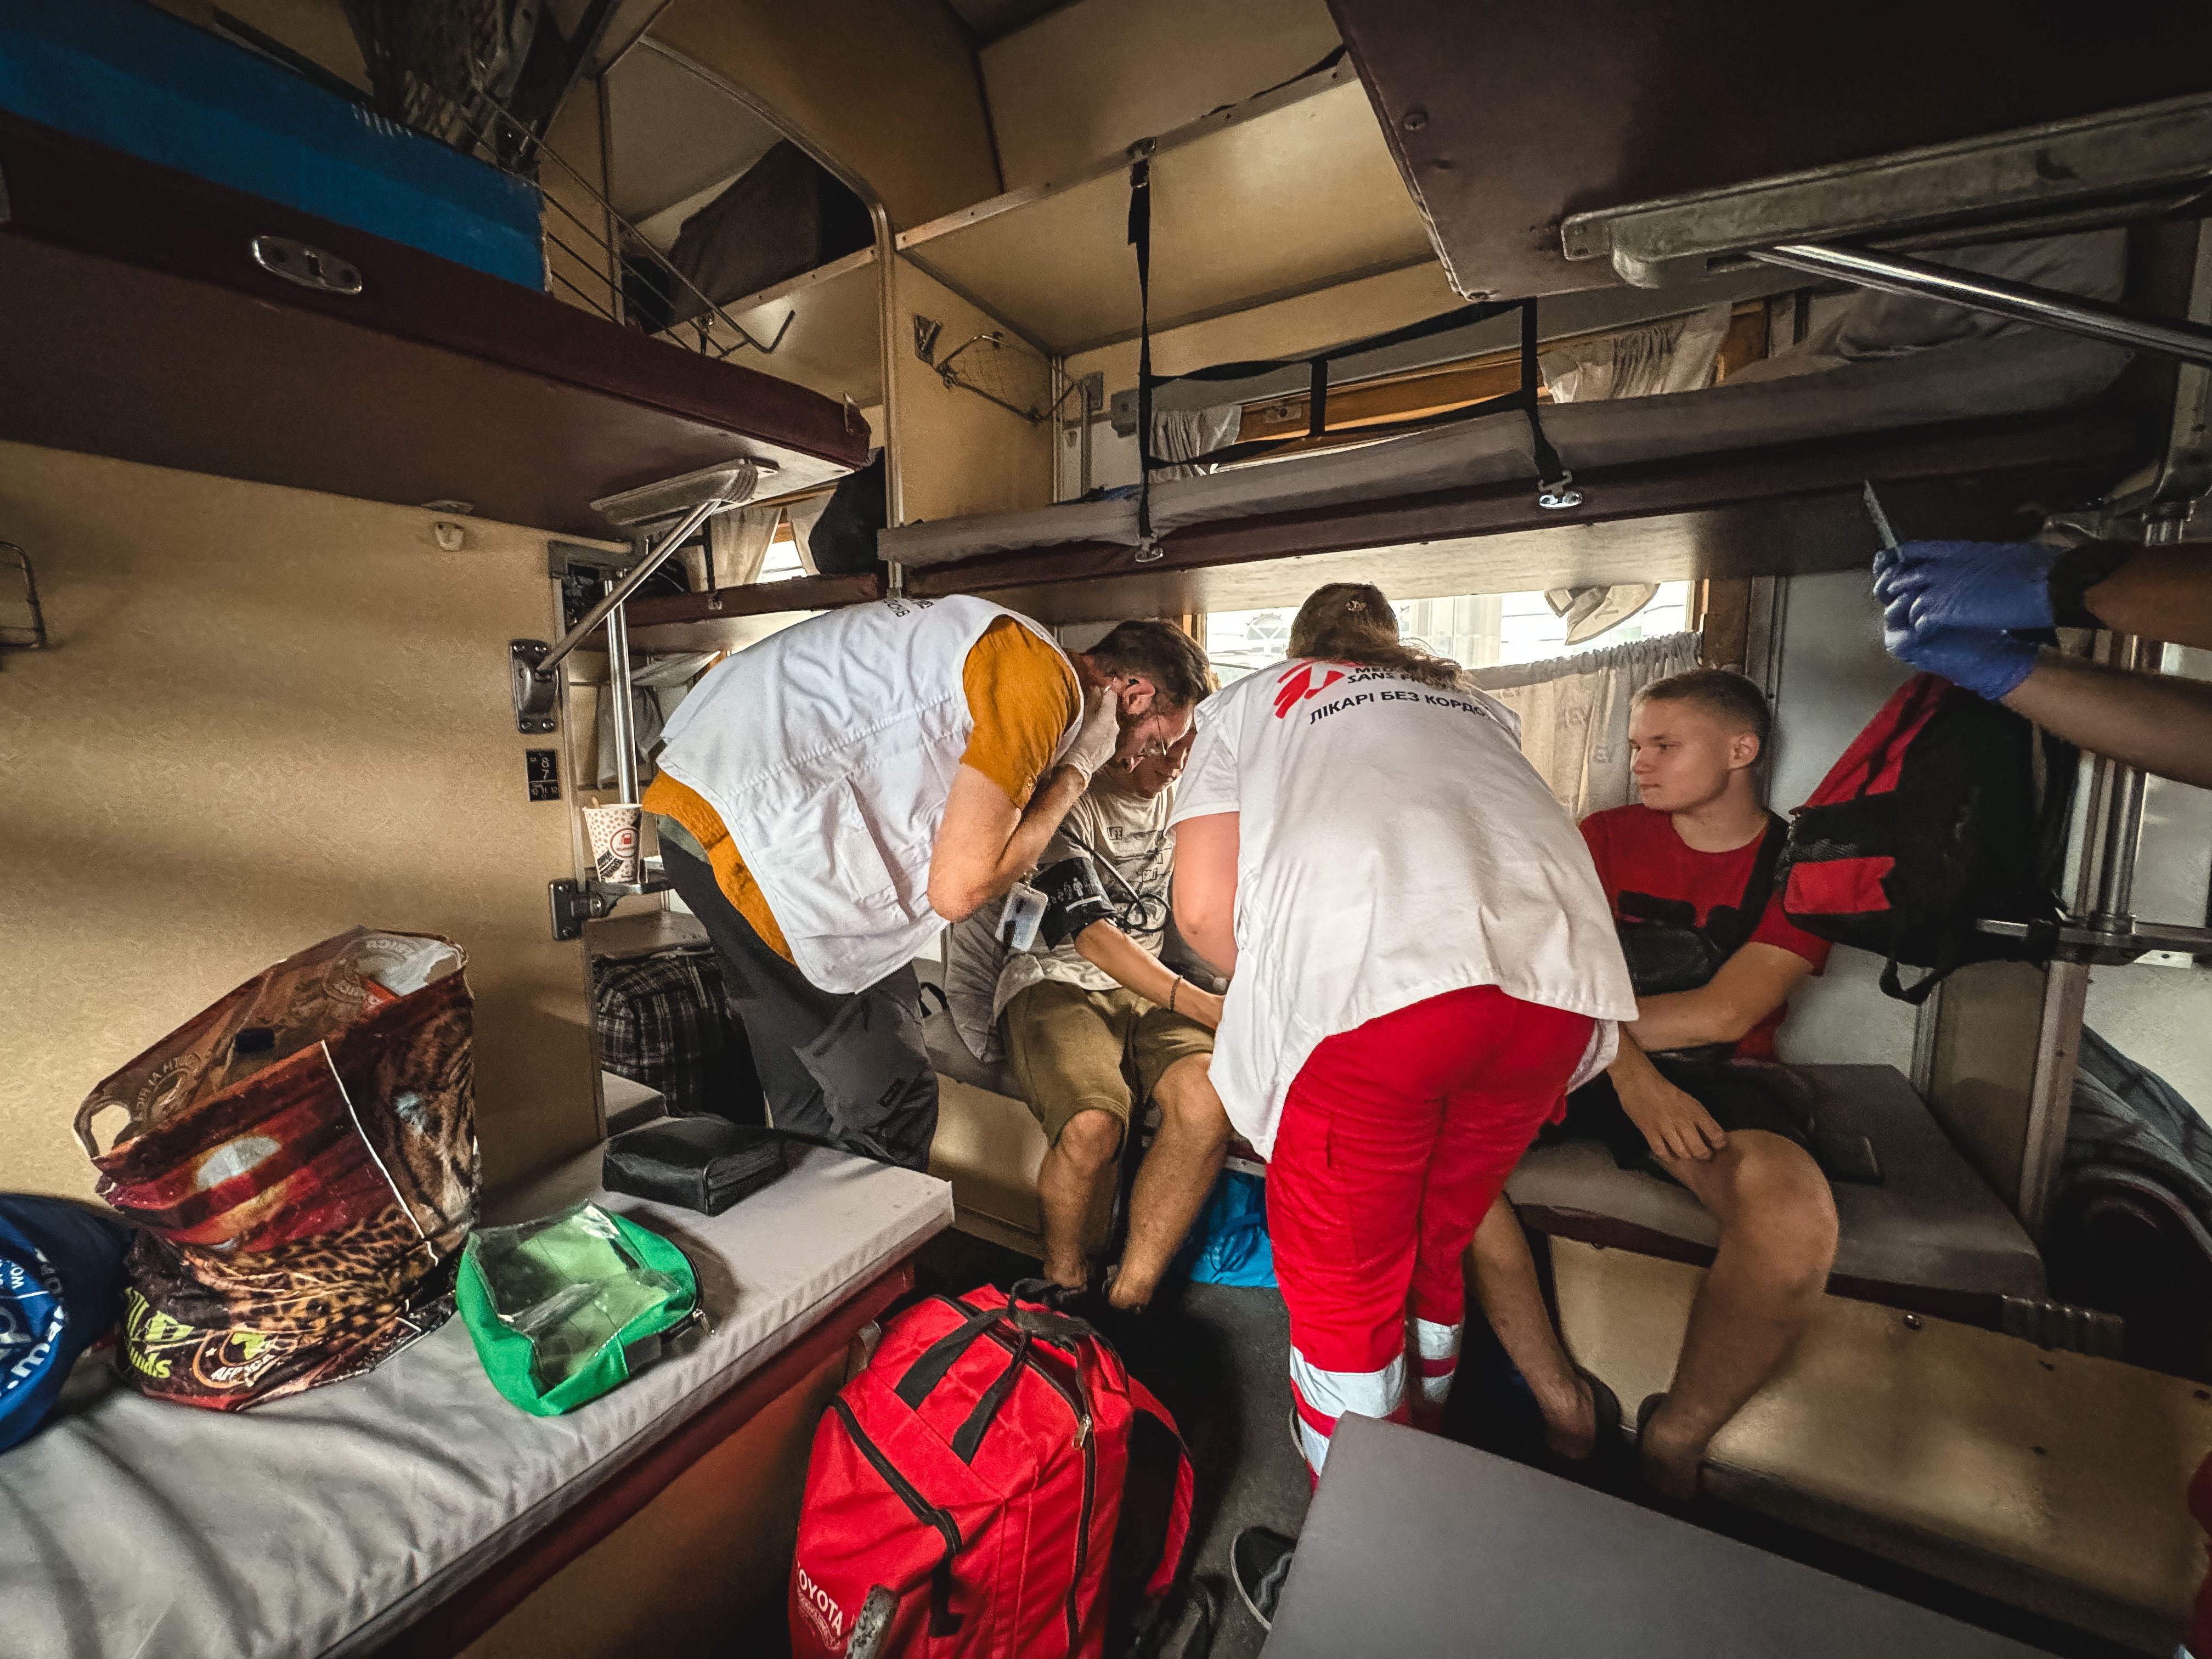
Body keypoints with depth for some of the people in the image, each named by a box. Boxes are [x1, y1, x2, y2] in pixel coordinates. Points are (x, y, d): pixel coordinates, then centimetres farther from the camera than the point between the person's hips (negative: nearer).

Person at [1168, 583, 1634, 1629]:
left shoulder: (1247, 701, 22)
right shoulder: (1471, 702, 33)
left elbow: (1202, 912, 9)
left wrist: (1279, 997, 26)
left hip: (1370, 981, -5)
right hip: (1560, 970, 6)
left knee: (1340, 1287, 13)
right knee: (1431, 1254, 24)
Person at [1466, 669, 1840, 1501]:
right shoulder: (1608, 836, 9)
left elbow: (1722, 1014, -10)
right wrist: (1633, 1076, -21)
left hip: (1715, 1078, -1)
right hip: (1591, 1063, 2)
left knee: (1796, 1219, -35)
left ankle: (1673, 1441, -6)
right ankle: (1563, 1403, -9)